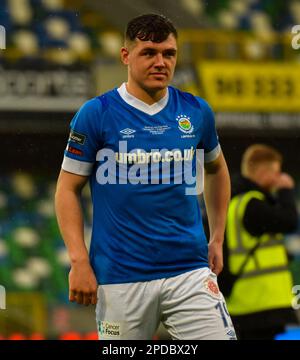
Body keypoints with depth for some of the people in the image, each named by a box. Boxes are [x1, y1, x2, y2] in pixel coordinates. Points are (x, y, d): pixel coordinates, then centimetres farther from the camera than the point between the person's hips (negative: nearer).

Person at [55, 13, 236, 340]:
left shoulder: (196, 111, 6)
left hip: (190, 272, 2)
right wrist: (79, 261, -9)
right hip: (121, 278, -2)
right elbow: (68, 189, 0)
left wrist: (217, 239, 19)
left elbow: (216, 169, 25)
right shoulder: (95, 114, -3)